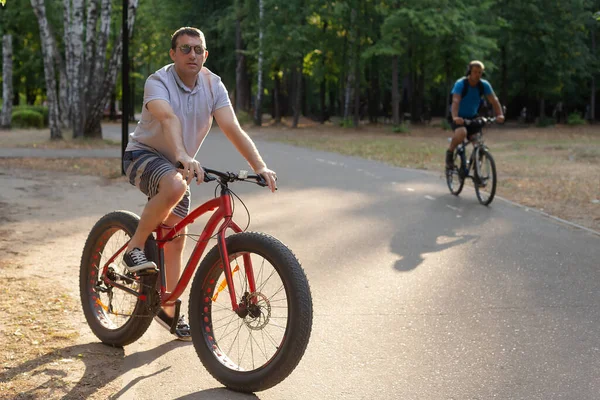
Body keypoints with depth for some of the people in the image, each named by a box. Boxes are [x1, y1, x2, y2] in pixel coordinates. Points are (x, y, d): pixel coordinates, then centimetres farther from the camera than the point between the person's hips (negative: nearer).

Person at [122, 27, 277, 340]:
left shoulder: (213, 85, -8)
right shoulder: (158, 82, -21)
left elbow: (233, 129, -19)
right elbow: (169, 119, -41)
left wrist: (260, 166, -33)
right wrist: (183, 157, -60)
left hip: (177, 165, 5)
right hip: (143, 155, -5)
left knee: (175, 241, 6)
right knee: (175, 186, -39)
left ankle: (169, 311, 20)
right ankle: (135, 247, -19)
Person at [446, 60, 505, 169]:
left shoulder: (484, 85, -8)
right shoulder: (460, 84, -21)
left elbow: (494, 100, -15)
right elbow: (455, 101, -34)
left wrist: (499, 115, -33)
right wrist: (455, 117, -51)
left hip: (472, 117, 4)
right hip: (459, 118, -4)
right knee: (462, 133, -34)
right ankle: (450, 152, -7)